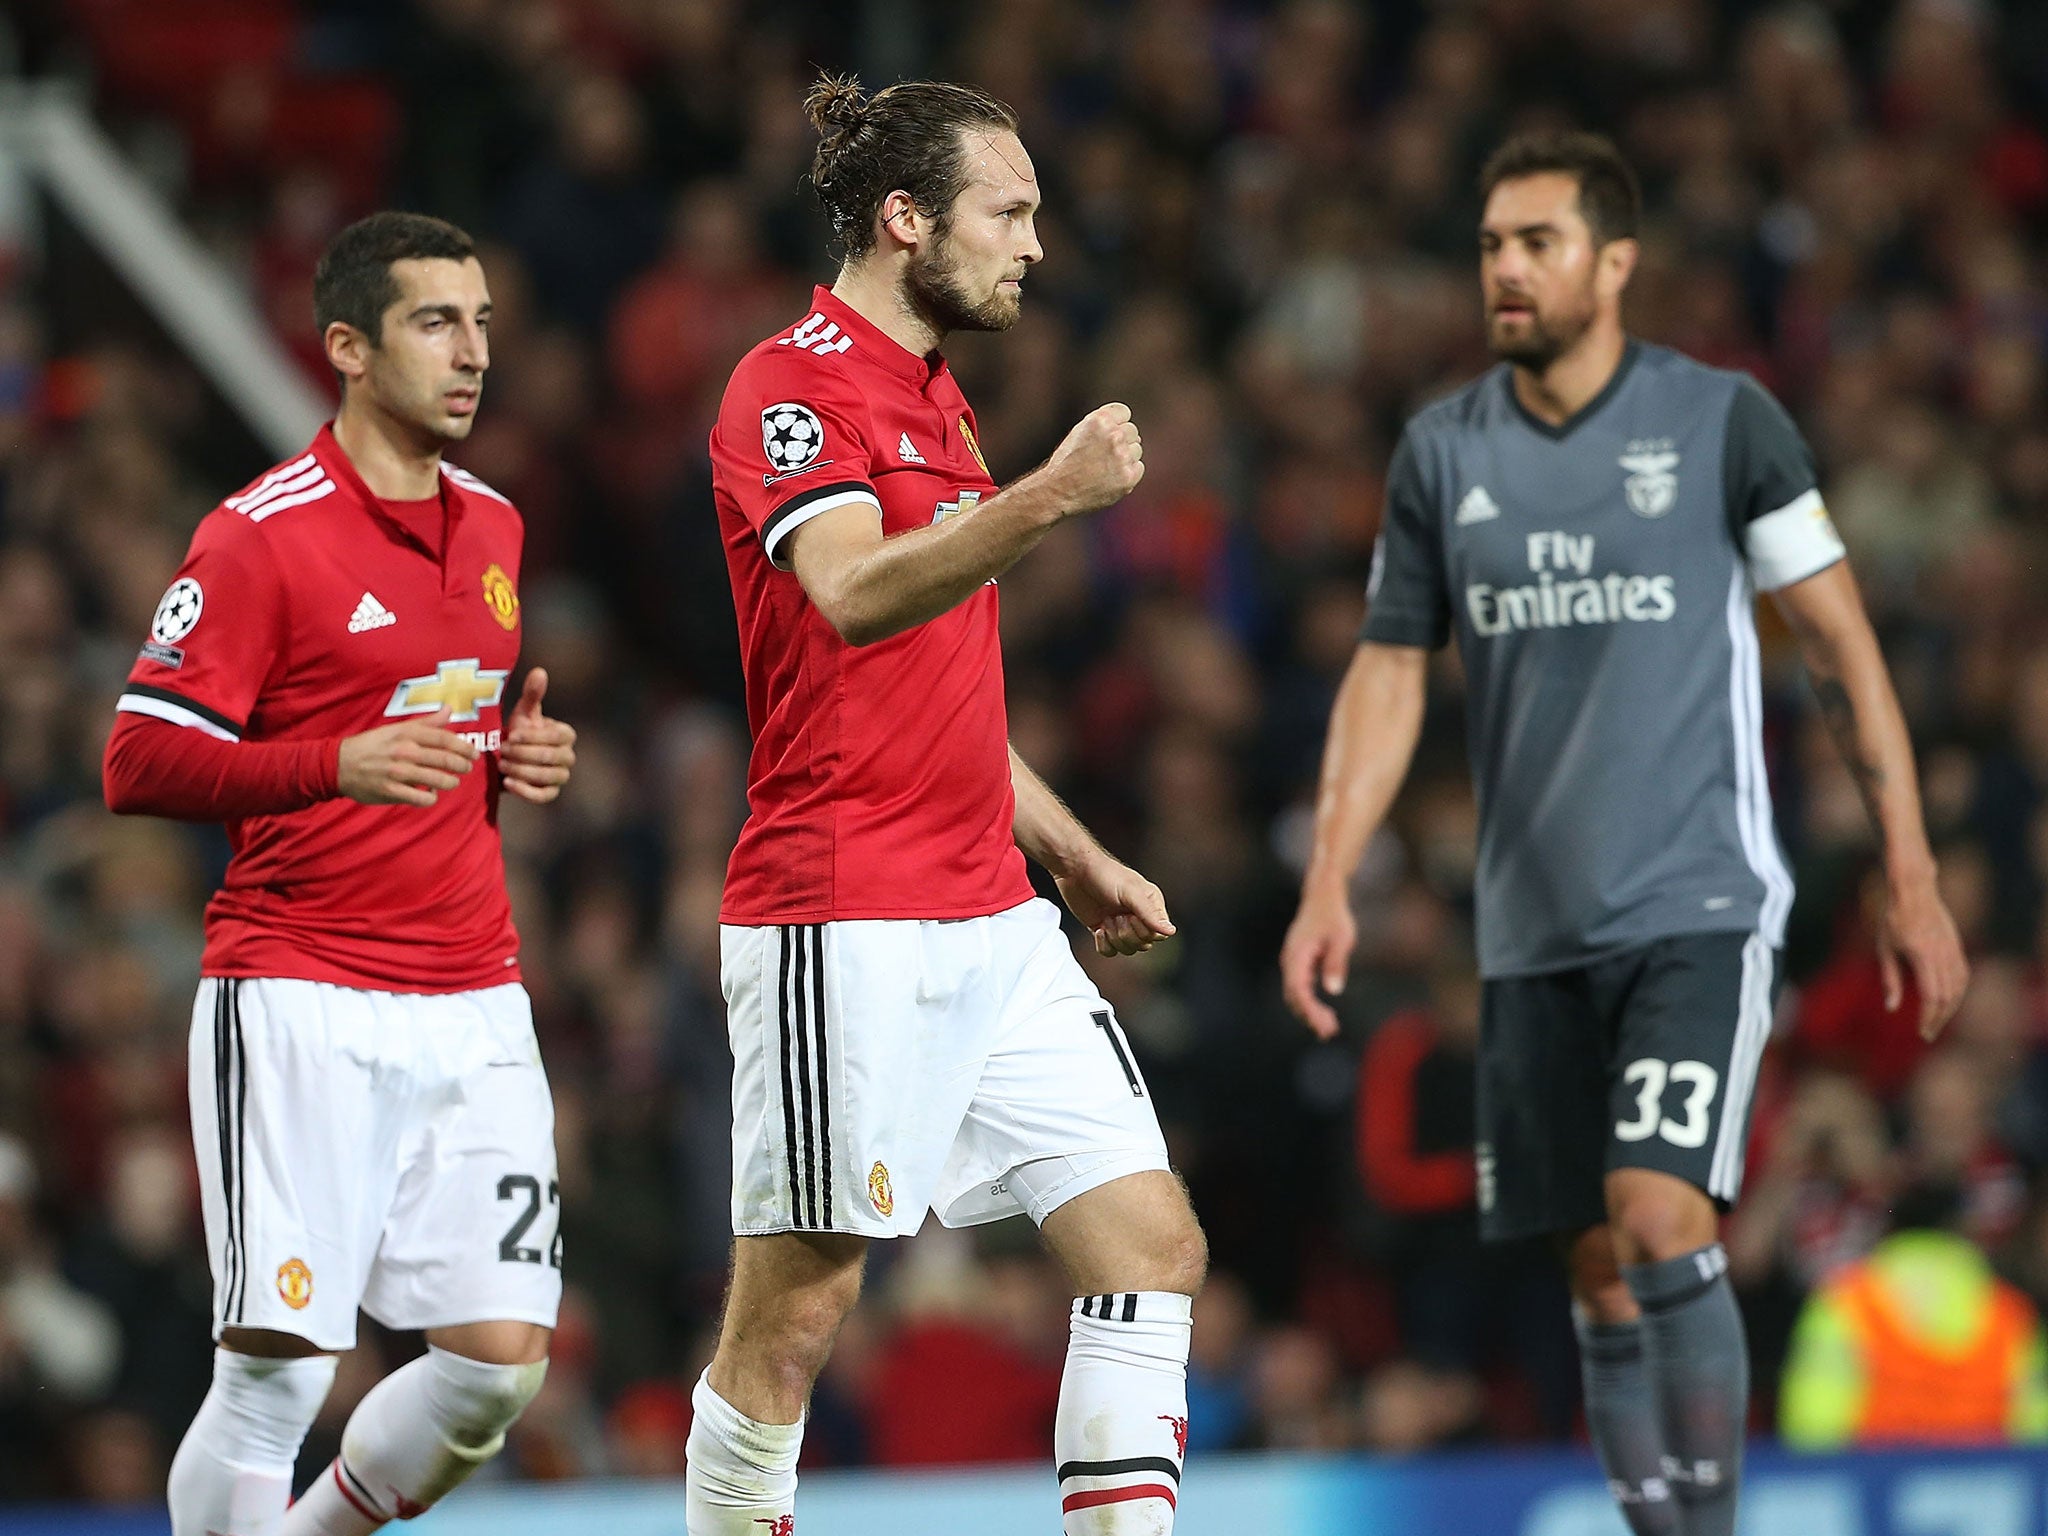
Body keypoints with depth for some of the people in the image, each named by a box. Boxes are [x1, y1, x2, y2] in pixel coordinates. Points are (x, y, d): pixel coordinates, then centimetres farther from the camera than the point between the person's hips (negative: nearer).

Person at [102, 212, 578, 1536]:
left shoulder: (495, 528, 14)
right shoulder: (261, 533, -7)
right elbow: (138, 765, -11)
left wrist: (522, 758, 5)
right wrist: (337, 764, -24)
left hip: (472, 1003, 6)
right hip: (300, 1002, -6)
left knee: (500, 1363, -1)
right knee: (280, 1366, -10)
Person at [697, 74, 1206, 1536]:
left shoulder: (935, 404, 19)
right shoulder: (795, 386, -10)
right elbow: (855, 596, -30)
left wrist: (1075, 856, 25)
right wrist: (1048, 497, -41)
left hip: (993, 922, 9)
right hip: (843, 928, -9)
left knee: (1155, 1248, 2)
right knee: (797, 1311, -5)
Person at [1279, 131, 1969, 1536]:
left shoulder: (1723, 421, -3)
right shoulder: (1442, 454, 7)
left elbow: (1843, 648, 0)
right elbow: (1390, 674, 12)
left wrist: (1913, 881, -3)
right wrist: (1329, 885, 1)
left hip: (1703, 906, -4)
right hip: (1535, 932, 4)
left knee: (1662, 1221, -20)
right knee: (1601, 1272, 4)